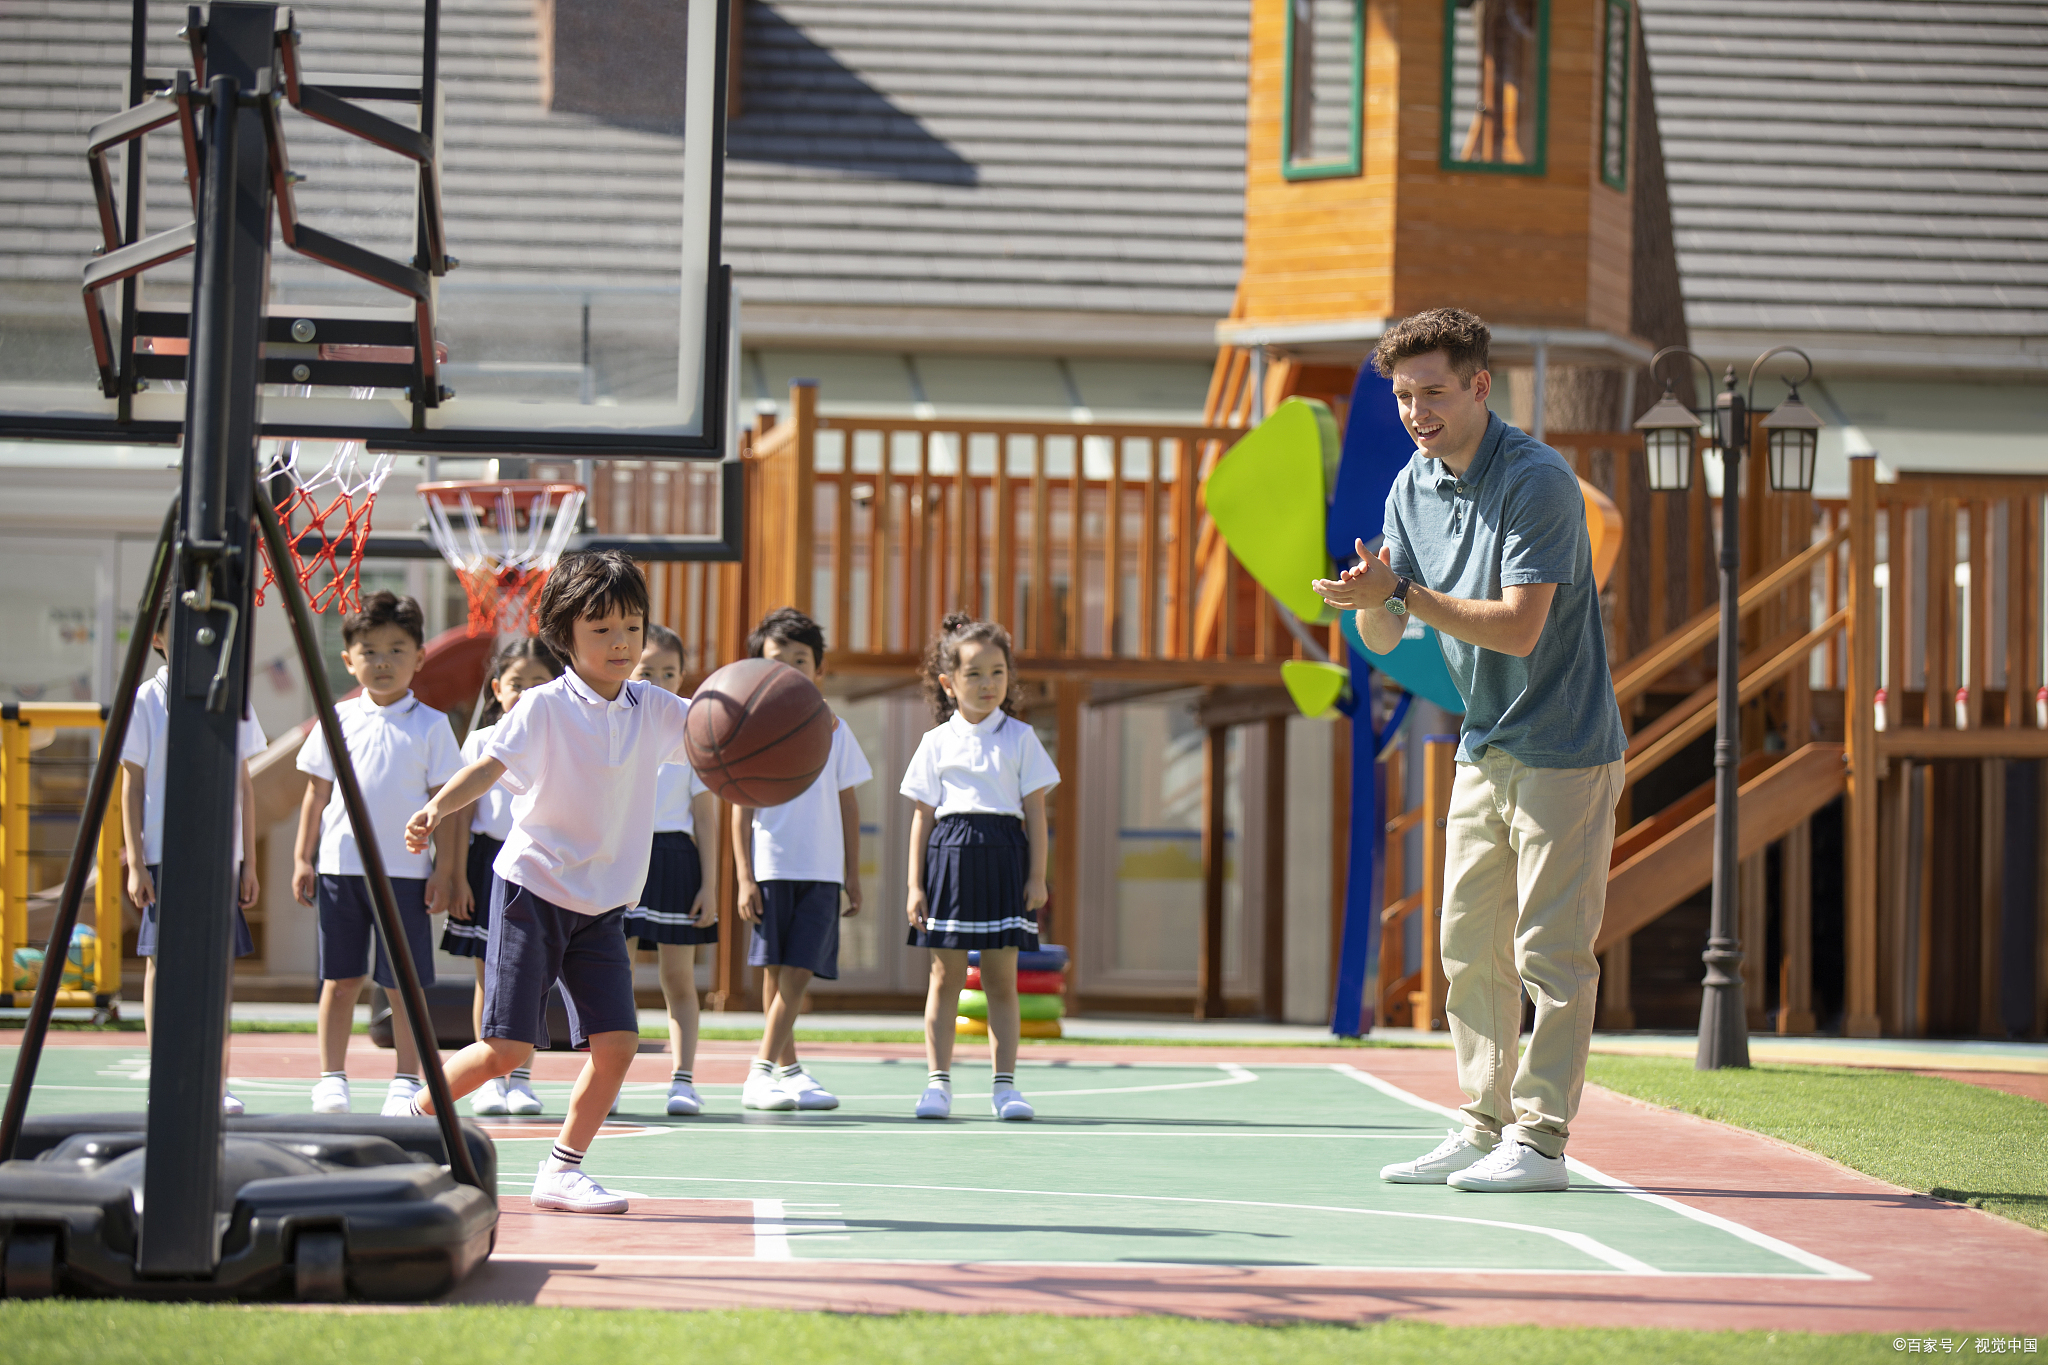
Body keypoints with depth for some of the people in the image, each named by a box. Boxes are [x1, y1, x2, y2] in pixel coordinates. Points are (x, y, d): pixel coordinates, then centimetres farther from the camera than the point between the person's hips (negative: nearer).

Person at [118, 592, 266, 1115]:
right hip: (164, 853, -3)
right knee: (162, 960, -1)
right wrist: (135, 861, -7)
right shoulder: (146, 701, 0)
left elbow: (243, 786, 12)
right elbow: (132, 786, 0)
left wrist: (249, 863, 10)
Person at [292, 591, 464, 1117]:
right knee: (340, 979, 5)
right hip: (340, 866, 2)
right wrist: (303, 858, 8)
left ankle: (406, 1082, 10)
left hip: (405, 871, -2)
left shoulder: (430, 726, 1)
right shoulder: (337, 720, 7)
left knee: (403, 984, 1)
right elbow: (317, 794, 12)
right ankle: (332, 1079, 12)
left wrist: (444, 871, -2)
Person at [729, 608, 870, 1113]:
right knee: (775, 971, 0)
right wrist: (745, 877, -5)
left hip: (821, 871, 2)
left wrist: (852, 873, 12)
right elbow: (741, 807, 1)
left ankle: (763, 1071, -6)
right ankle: (787, 1069, 6)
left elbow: (847, 803, 15)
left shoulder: (833, 730, 9)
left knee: (798, 972, -6)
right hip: (770, 867, -2)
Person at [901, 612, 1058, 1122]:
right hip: (949, 854, 0)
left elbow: (1035, 811, 6)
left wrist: (1037, 876, -1)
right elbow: (922, 816, 8)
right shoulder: (936, 742, 8)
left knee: (1001, 978, 1)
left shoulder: (1020, 738, 7)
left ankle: (1005, 1083, 5)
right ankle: (938, 1080, 4)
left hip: (1004, 855, 0)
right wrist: (915, 885, 2)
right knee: (946, 974, 1)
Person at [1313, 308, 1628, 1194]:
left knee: (1549, 948, -6)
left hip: (1562, 748, -8)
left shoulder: (1537, 480, -18)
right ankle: (1484, 1128, 15)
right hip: (1483, 748, 8)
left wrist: (1403, 595, -26)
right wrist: (1374, 599, -17)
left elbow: (1518, 626, -24)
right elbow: (1384, 638, 5)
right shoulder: (1412, 489, 6)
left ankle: (1540, 1139, -2)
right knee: (1469, 946, 9)